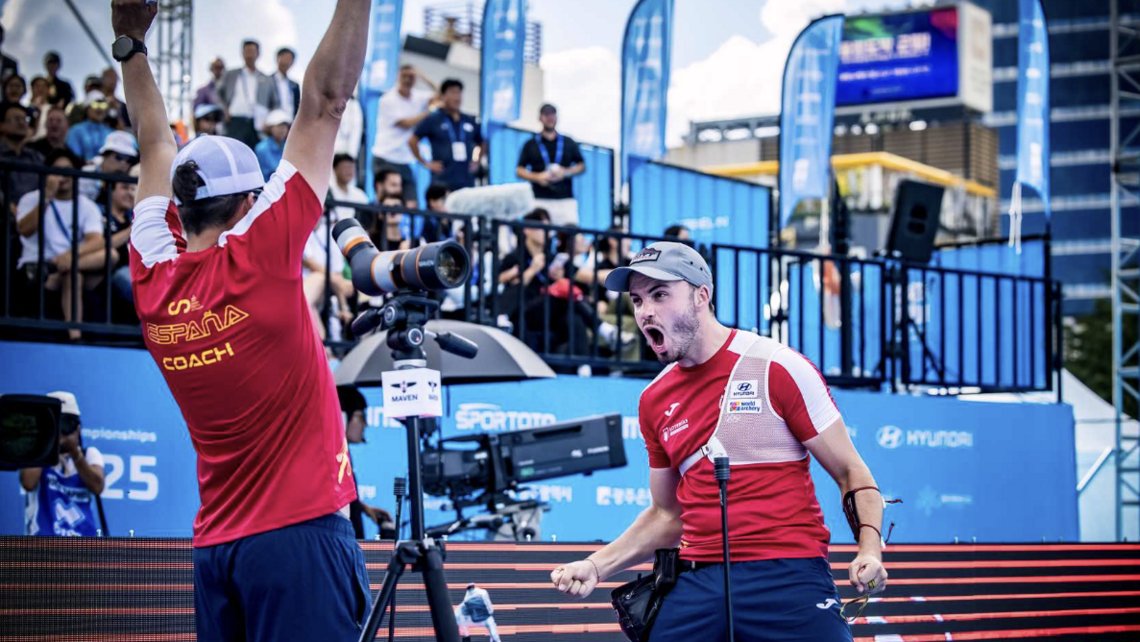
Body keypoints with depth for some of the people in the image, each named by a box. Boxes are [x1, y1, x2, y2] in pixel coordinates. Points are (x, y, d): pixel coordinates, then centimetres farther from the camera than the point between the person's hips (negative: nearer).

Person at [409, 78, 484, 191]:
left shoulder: (471, 121, 14)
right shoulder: (433, 120, 3)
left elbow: (482, 144, 28)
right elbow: (412, 141, 3)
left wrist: (477, 161, 13)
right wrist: (426, 163, -1)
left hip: (467, 181, 4)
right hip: (443, 181, -4)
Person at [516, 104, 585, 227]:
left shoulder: (568, 143, 15)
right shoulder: (531, 145, 11)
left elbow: (582, 166, 17)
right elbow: (519, 170, 10)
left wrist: (566, 172, -3)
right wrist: (537, 177, -8)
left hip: (566, 199, 1)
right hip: (540, 200, -1)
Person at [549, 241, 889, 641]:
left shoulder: (777, 367, -4)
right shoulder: (654, 401, 13)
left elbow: (851, 473, -1)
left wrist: (869, 547, -17)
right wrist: (597, 566, 9)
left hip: (788, 578, -5)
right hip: (697, 584, 5)